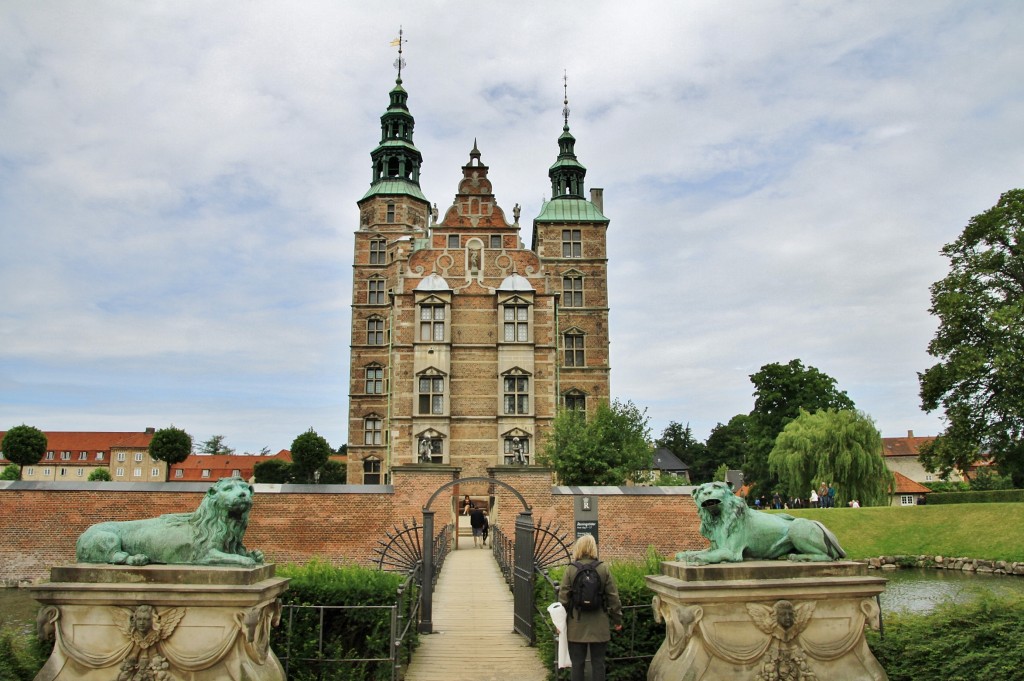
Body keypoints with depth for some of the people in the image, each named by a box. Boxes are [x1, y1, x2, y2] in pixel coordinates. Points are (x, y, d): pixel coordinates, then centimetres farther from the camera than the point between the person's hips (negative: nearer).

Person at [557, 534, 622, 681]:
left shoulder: (570, 569, -7)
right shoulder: (604, 569, -5)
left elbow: (563, 597, -5)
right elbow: (613, 597, -1)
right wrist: (617, 619, 11)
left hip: (577, 626, -1)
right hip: (599, 626, 1)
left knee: (577, 663, 9)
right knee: (598, 662, 11)